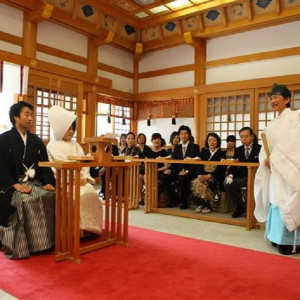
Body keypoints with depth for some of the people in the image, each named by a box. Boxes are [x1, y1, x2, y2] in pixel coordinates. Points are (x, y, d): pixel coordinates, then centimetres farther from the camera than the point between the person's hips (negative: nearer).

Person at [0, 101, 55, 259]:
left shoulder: (36, 140, 16)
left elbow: (44, 164, 11)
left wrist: (48, 182, -6)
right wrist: (16, 185, -20)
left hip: (35, 182, 4)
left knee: (49, 196, -23)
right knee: (26, 200, -32)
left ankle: (44, 241, -13)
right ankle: (19, 246, -18)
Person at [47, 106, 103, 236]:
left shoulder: (75, 145, 20)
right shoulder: (53, 146, 3)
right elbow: (54, 168, -6)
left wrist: (84, 178, -8)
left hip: (80, 180, 5)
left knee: (91, 193, -24)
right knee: (78, 195, -32)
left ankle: (89, 227, -15)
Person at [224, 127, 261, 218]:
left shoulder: (259, 149, 4)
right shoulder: (238, 150, 15)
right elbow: (233, 165, 11)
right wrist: (230, 175, -11)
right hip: (242, 177, 4)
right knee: (227, 184, -23)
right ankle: (240, 207, -1)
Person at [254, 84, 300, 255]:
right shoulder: (273, 124, 17)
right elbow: (266, 146, 12)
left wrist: (274, 158, -15)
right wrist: (266, 159, -7)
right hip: (274, 169, 7)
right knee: (275, 202, 9)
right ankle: (278, 237, 18)